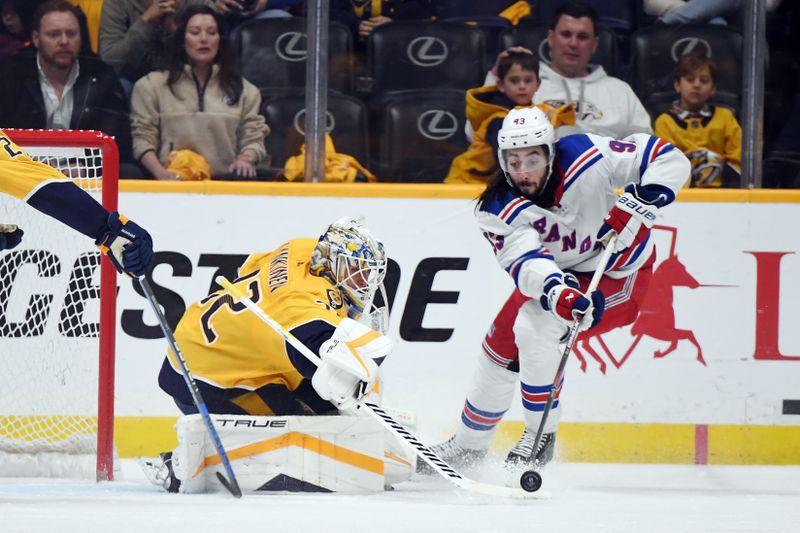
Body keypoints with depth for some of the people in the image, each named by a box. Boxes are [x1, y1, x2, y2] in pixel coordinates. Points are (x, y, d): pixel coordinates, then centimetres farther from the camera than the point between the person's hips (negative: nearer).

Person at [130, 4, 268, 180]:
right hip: (174, 184, -1)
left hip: (225, 182, 1)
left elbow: (253, 138, 14)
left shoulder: (243, 89, 19)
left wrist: (245, 159, -10)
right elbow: (143, 138, 5)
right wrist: (160, 172, -14)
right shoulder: (151, 86, 12)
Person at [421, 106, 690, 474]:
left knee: (535, 325, -25)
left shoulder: (586, 157, -28)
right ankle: (469, 444, 30)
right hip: (559, 274, 5)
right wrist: (557, 292, -59)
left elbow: (668, 158, -23)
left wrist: (643, 202, -39)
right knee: (502, 341, 6)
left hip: (619, 275, -5)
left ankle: (540, 435, -10)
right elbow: (523, 262, -39)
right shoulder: (498, 210, -22)